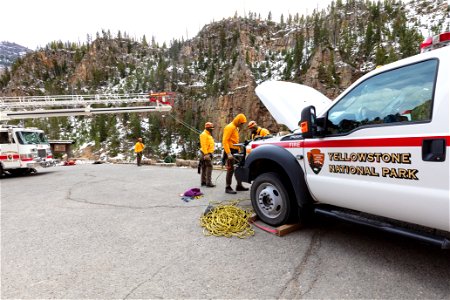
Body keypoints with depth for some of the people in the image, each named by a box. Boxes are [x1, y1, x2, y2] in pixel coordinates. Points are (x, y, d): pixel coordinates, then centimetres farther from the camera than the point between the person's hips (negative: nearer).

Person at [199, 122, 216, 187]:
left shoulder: (209, 135, 21)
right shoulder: (204, 134, -12)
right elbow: (204, 145, -21)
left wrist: (211, 153, 22)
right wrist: (206, 154, -27)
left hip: (209, 153, 10)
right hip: (206, 153, -10)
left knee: (204, 168, 12)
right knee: (209, 167, -14)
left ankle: (203, 181, 18)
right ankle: (208, 182, -14)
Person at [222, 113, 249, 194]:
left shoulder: (236, 128, 19)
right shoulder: (230, 127, -10)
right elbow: (225, 141, -18)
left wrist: (238, 151, 17)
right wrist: (228, 153, -25)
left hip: (235, 151, 10)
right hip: (230, 151, -10)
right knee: (231, 170, -8)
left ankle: (239, 185, 22)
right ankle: (228, 188, 0)